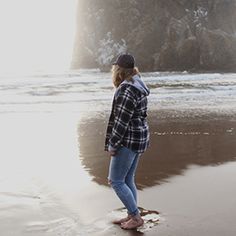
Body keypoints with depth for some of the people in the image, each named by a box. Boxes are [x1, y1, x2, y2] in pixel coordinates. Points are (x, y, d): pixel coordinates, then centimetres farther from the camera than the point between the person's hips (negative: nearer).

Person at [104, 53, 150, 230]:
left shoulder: (126, 89, -19)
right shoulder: (138, 86, 11)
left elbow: (122, 120, -21)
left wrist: (112, 144, -14)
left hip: (128, 140, -10)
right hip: (140, 137, 10)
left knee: (116, 181, 0)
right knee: (128, 180, 16)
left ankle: (136, 217, 6)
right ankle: (132, 215, 24)